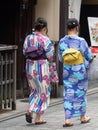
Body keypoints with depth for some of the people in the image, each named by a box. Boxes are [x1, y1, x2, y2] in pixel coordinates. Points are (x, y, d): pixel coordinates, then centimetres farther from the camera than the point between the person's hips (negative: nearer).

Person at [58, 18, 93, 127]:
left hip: (67, 71, 2)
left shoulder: (62, 41, -3)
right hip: (80, 71, -2)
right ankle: (83, 117, 28)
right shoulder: (81, 41, -15)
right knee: (81, 93, 14)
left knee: (68, 95, 5)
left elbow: (60, 59, 6)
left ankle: (68, 119, -4)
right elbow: (89, 57, -6)